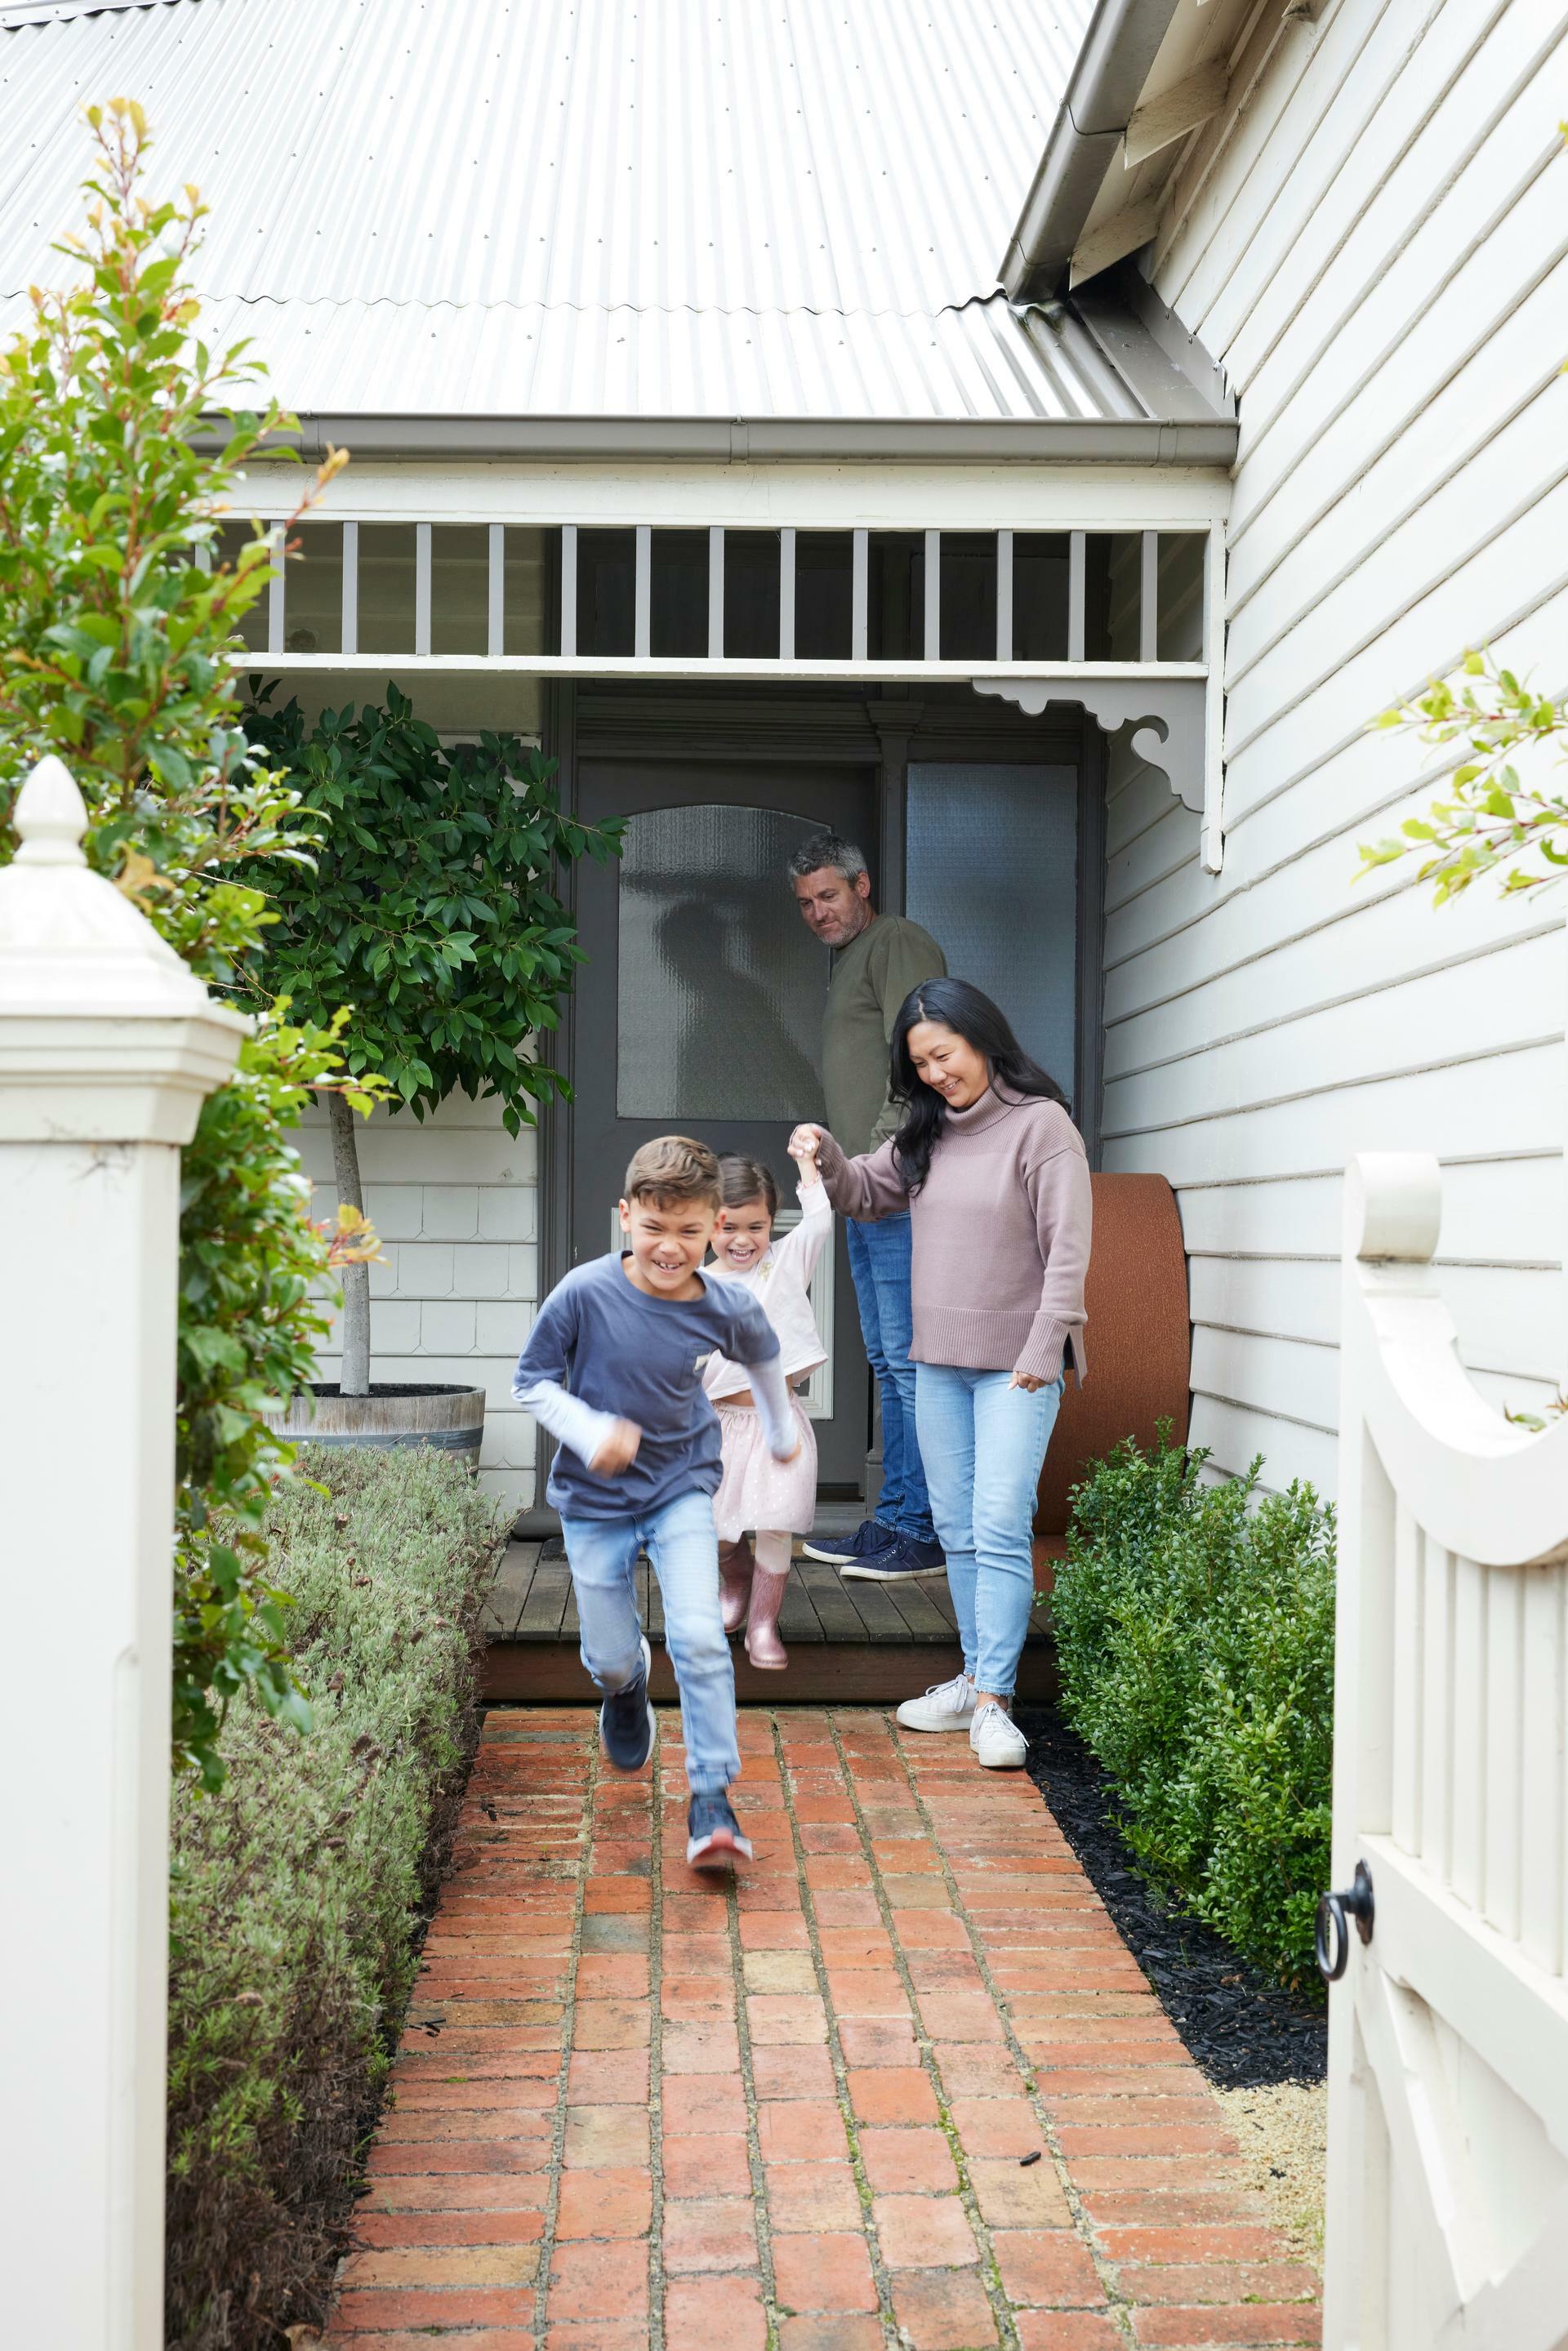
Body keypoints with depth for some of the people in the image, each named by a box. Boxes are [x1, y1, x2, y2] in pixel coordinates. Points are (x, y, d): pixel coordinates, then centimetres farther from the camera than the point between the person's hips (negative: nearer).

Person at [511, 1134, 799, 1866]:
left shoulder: (726, 1307, -13)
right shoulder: (584, 1294, -20)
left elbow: (763, 1358, 11)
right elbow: (531, 1381, -9)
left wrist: (781, 1429, 26)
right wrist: (588, 1431, -25)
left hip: (682, 1490, 0)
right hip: (595, 1500, 0)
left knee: (700, 1640, -16)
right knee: (609, 1656, 10)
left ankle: (712, 1799, -4)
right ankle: (626, 1688, 49)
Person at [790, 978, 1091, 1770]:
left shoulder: (1041, 1125, -10)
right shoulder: (927, 1133, 11)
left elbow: (1068, 1251, -13)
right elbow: (867, 1193, 22)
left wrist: (1041, 1357, -17)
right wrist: (827, 1157, 0)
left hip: (1017, 1365, -7)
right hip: (939, 1362, 7)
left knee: (1000, 1530, -11)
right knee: (958, 1532, 12)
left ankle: (993, 1701, -9)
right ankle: (976, 1677, 21)